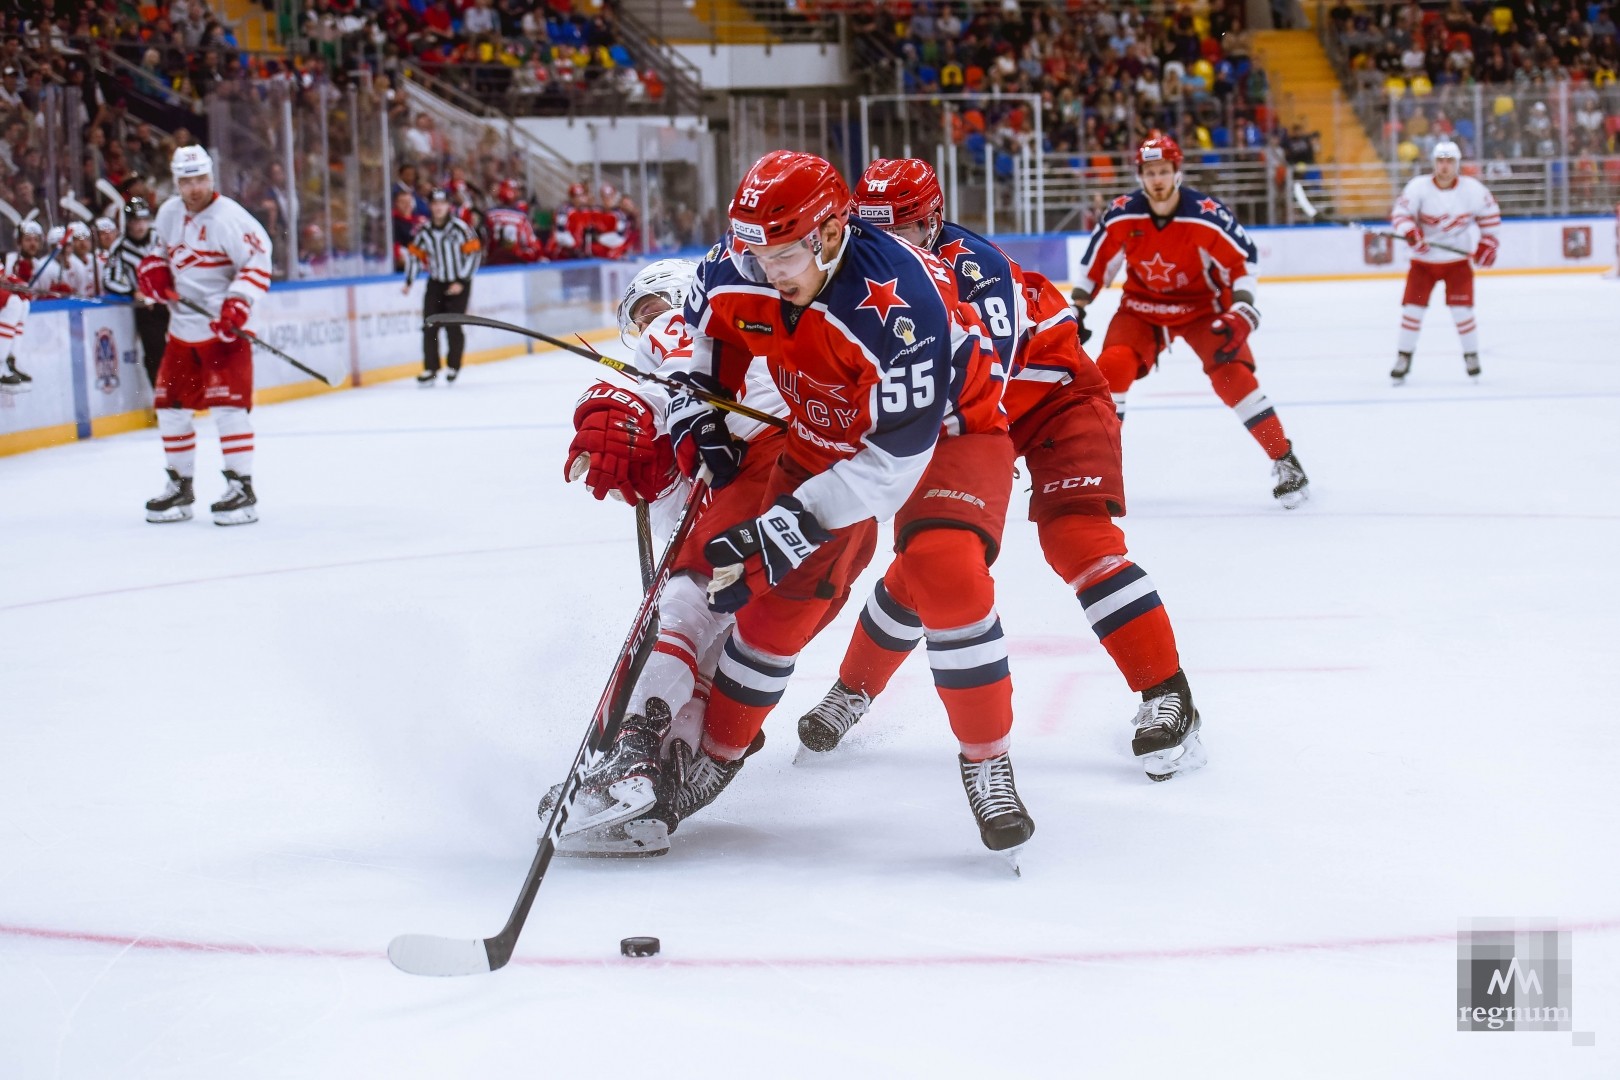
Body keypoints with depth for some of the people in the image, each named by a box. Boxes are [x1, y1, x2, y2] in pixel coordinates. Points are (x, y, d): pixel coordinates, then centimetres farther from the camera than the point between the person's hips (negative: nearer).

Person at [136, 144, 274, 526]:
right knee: (171, 403, 10)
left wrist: (237, 304, -26)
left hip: (223, 326, -8)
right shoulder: (168, 213, 7)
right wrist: (152, 270, 2)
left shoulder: (228, 216, -15)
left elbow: (258, 260, -18)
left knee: (228, 402, -12)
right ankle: (180, 487, 23)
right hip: (182, 327, 8)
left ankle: (242, 488, -7)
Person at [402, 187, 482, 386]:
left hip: (458, 284, -4)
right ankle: (430, 369, 6)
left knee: (453, 326, -6)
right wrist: (409, 281, 2)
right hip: (436, 282, 4)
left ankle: (453, 366, 13)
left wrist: (462, 282, -14)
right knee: (429, 326, -2)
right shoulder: (424, 230, 0)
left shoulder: (460, 228, -14)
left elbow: (474, 253, -12)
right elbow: (414, 254, 10)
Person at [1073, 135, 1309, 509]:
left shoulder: (1207, 215, -24)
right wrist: (1076, 310, 0)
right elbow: (1096, 262, -1)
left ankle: (1284, 460, -9)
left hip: (1203, 303, -2)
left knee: (1231, 373, -19)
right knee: (1111, 366, -18)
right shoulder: (1122, 215, -16)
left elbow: (1242, 258, -12)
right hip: (1142, 306, 2)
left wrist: (1241, 310, -22)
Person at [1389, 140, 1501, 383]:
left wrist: (1487, 243, 2)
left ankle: (1471, 356, 12)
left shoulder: (1472, 189, -10)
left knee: (1461, 309, -7)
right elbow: (1400, 213, -14)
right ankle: (1403, 358, 10)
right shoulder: (1418, 187, -14)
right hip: (1424, 259, 0)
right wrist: (1410, 231, -32)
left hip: (1458, 259, 0)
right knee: (1412, 307, -3)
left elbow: (1489, 214, 5)